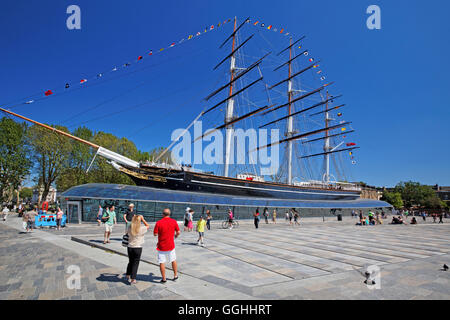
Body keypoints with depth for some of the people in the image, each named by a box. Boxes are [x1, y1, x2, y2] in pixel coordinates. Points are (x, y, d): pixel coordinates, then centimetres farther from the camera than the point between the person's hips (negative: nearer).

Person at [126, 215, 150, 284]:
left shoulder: (129, 228, -6)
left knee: (130, 262, 21)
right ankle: (133, 279, 11)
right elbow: (148, 226, 5)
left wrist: (133, 218, 15)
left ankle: (128, 276, 34)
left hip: (130, 247, 4)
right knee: (135, 263, 7)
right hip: (138, 248, -4)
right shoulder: (141, 229, -15)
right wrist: (143, 219, 0)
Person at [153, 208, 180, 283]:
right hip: (171, 245, 3)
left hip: (161, 246, -2)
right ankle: (175, 275, 30)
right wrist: (176, 236, 19)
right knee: (173, 260, 20)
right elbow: (178, 232, -2)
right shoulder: (174, 221, -6)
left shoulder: (158, 223, -13)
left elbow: (155, 234, -9)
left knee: (162, 262, 7)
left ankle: (164, 279, 12)